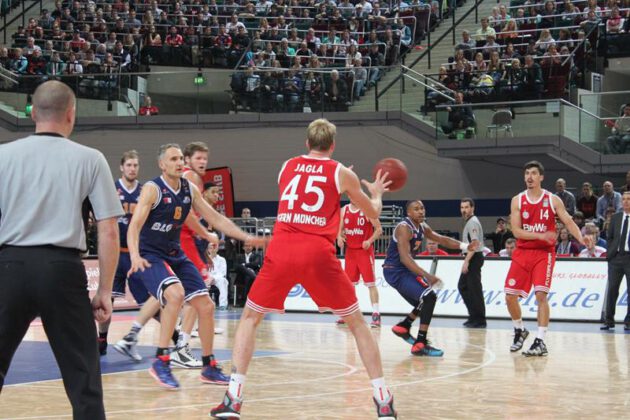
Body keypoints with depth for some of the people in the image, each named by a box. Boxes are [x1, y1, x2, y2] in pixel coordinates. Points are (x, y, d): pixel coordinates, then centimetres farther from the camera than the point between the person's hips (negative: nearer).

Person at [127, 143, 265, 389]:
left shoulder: (190, 189, 4)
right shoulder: (153, 189, -15)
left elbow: (215, 218, 11)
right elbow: (134, 225, -23)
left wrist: (246, 238, 3)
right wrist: (135, 256, -40)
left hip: (176, 255, 7)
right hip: (150, 256, -7)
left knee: (206, 306, 4)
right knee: (176, 294, -32)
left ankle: (209, 368, 18)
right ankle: (161, 362, -25)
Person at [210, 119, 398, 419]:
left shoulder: (287, 167, 19)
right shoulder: (341, 173, 11)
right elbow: (372, 213, 24)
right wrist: (376, 193, 46)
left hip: (281, 250, 2)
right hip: (318, 253, -1)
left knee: (250, 318, 18)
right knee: (356, 322, 14)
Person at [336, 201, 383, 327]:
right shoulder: (344, 210, 6)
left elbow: (379, 229, -8)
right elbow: (340, 229, 13)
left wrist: (370, 241, -23)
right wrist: (339, 237, -9)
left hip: (365, 250, -5)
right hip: (350, 250, 5)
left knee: (370, 283, -8)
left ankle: (376, 315, -11)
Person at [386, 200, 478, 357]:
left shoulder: (422, 227, 7)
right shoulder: (404, 228, -21)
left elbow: (441, 239, 17)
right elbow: (405, 257, -31)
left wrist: (466, 246, 1)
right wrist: (427, 276, -39)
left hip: (405, 270, 10)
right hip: (395, 272, -10)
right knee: (429, 297, -21)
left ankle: (403, 327, 33)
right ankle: (420, 345, -20)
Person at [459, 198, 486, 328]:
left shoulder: (473, 222, -14)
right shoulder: (469, 222, 17)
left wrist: (466, 261, -24)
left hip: (474, 258, -11)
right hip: (471, 258, 11)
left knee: (475, 289, -8)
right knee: (463, 286, 14)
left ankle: (479, 320, -4)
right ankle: (474, 316, 17)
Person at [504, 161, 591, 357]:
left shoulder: (553, 200, -2)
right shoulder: (517, 201, 0)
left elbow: (568, 222, -5)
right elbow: (516, 231, -7)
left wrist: (580, 238, -25)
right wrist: (540, 235, -21)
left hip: (544, 253, -2)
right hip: (522, 252, 2)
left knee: (541, 295, -15)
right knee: (510, 296, 0)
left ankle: (540, 342, -12)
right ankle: (520, 331, 26)